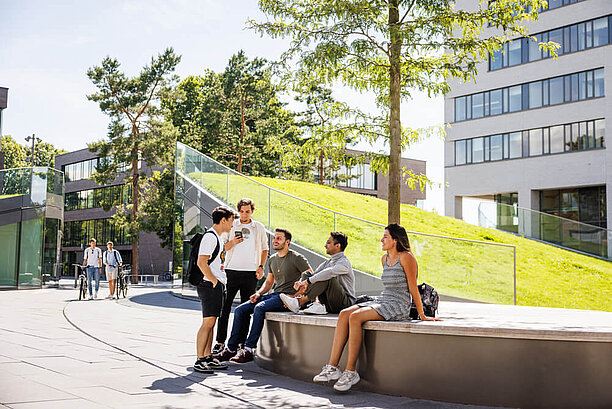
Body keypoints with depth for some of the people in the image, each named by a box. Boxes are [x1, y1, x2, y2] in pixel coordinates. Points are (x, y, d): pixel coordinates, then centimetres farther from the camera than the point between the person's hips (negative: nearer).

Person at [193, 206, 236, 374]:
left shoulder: (217, 237, 20)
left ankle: (207, 358, 16)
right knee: (208, 322, -11)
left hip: (216, 286, 10)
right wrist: (214, 281, -17)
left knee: (211, 322, 11)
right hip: (210, 286, -10)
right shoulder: (210, 237, -12)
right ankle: (199, 361, -9)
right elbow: (201, 262, -20)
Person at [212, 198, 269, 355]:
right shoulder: (231, 226, 6)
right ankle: (220, 341, 5)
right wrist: (233, 242, -14)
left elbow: (264, 249, 16)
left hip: (250, 273, 1)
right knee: (224, 306, -2)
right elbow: (223, 248, 6)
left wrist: (261, 267, 4)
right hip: (232, 270, -1)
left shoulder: (259, 227, 9)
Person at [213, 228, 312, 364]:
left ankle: (249, 350, -30)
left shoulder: (297, 258, -4)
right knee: (240, 310, -7)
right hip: (275, 294, 8)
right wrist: (258, 293, 6)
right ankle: (231, 348, -3)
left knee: (259, 308, -33)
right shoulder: (272, 259, 18)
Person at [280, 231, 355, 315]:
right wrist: (300, 282, -13)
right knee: (306, 275, -1)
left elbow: (329, 272, -30)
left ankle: (299, 302, -31)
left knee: (327, 278, -31)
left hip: (345, 303, -8)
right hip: (329, 304, 8)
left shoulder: (344, 262, -11)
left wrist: (308, 281, -31)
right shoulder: (327, 263, 16)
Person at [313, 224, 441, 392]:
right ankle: (332, 367, -22)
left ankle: (351, 372, -25)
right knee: (344, 314, -17)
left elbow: (413, 288, -9)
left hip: (398, 307, -8)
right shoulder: (385, 259, 17)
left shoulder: (406, 257, -8)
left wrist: (422, 315, -7)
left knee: (355, 317, -29)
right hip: (381, 301, 8)